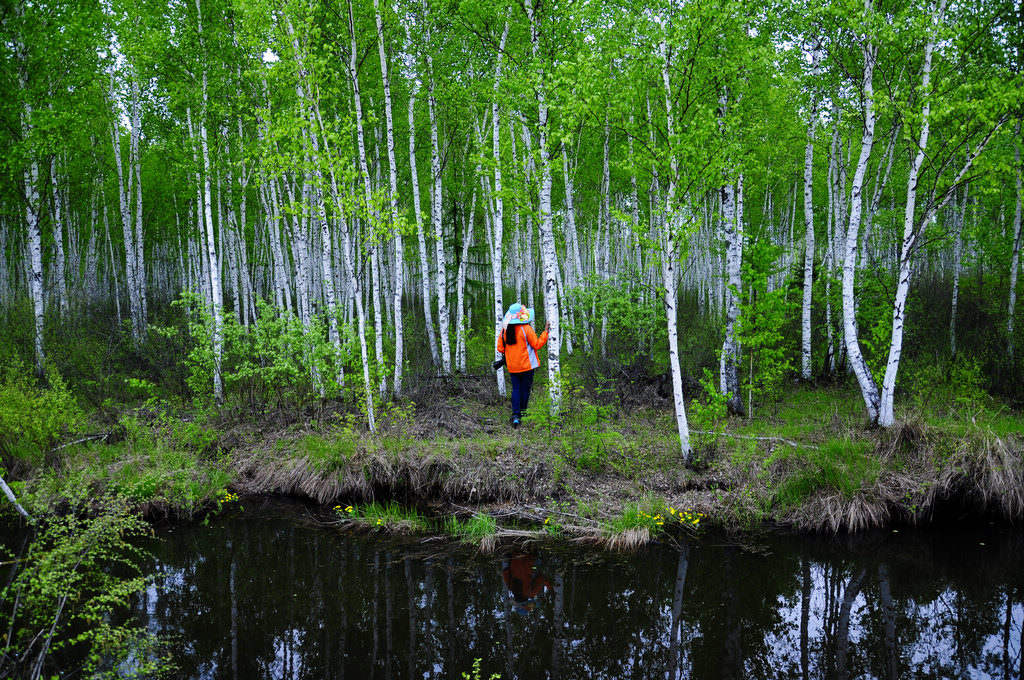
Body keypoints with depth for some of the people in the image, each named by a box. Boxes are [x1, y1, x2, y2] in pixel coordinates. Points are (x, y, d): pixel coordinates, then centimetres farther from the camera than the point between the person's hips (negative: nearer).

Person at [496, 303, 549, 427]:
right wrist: (545, 332, -2)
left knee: (516, 389, 8)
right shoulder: (526, 328, -14)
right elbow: (537, 345, -9)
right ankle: (522, 413, 17)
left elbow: (500, 348, 5)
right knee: (525, 389, 10)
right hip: (526, 365, -4)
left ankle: (515, 415, -6)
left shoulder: (504, 329, 1)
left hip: (512, 366, 4)